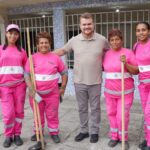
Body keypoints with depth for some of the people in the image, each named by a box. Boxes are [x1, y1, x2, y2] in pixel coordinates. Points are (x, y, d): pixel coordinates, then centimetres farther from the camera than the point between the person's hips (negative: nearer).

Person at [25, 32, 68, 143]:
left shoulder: (56, 58, -1)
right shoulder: (32, 58, -2)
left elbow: (64, 72, 6)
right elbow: (27, 74, -5)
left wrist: (63, 87, 3)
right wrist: (31, 88, -16)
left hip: (52, 93, 0)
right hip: (36, 92, 1)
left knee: (52, 114, 10)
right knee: (38, 114, 15)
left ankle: (54, 133, 25)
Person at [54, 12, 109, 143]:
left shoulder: (102, 40, -4)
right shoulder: (74, 40, -1)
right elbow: (63, 50, 10)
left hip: (95, 81, -1)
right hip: (79, 81, 2)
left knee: (95, 108, 11)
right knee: (82, 108, 14)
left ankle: (94, 132, 27)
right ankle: (84, 131, 31)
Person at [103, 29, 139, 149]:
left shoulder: (128, 52, -8)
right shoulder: (107, 54, 4)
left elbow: (136, 71, -8)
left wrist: (126, 63, -22)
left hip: (125, 91, -4)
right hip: (110, 90, 4)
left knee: (122, 116, 0)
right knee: (111, 114, 12)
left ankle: (124, 138, 22)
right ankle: (114, 136, 30)